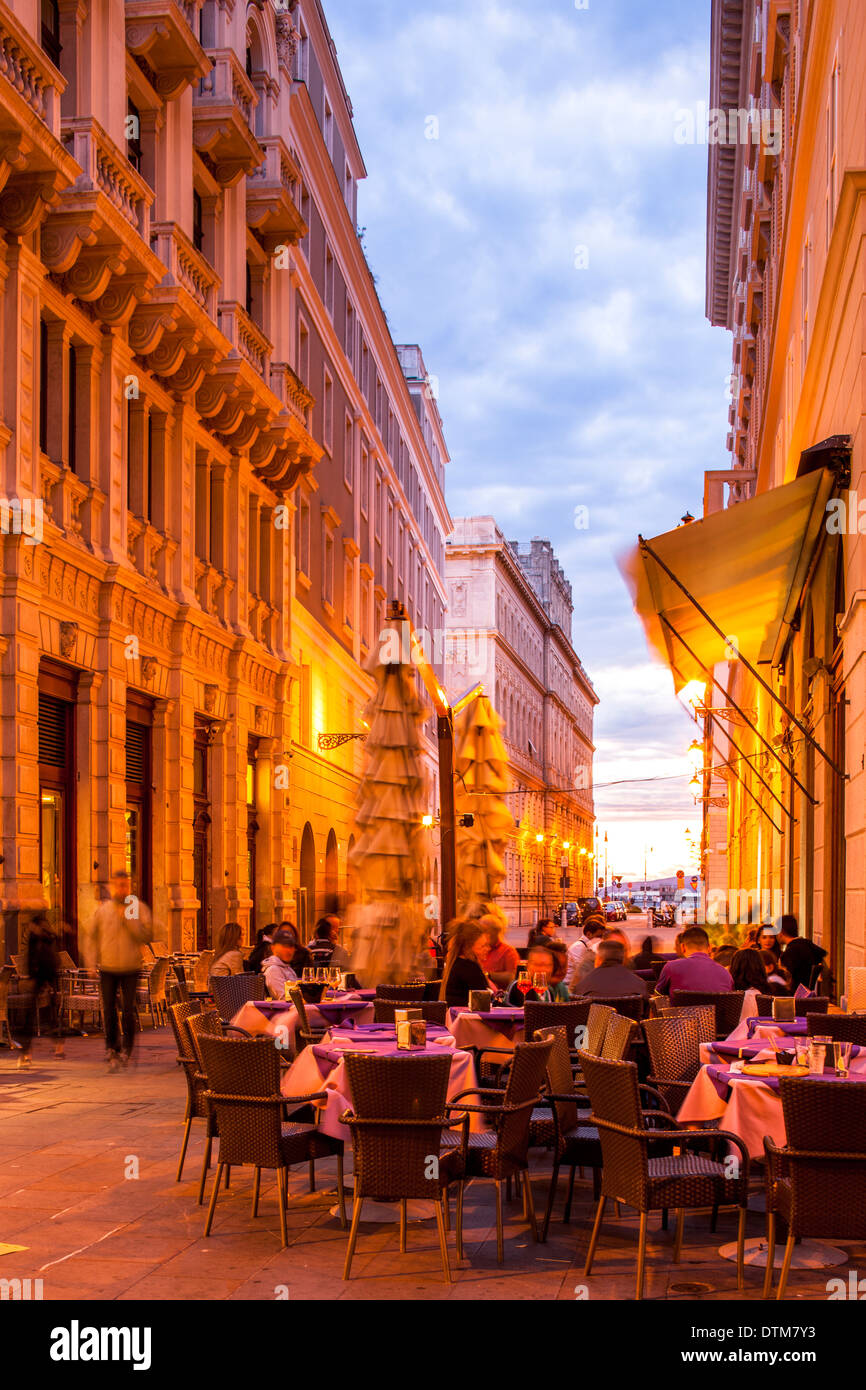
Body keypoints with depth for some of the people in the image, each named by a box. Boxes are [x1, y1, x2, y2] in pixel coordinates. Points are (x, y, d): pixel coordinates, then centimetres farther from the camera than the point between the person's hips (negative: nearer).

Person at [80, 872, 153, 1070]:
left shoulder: (139, 908, -1)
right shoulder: (102, 909, 4)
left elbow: (147, 935, -11)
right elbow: (90, 936, 12)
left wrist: (127, 918, -18)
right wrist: (92, 962, 1)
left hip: (131, 969, -2)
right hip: (108, 969, 2)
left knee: (128, 1012, -5)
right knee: (109, 1012, 1)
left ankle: (127, 1049, 12)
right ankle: (112, 1049, 15)